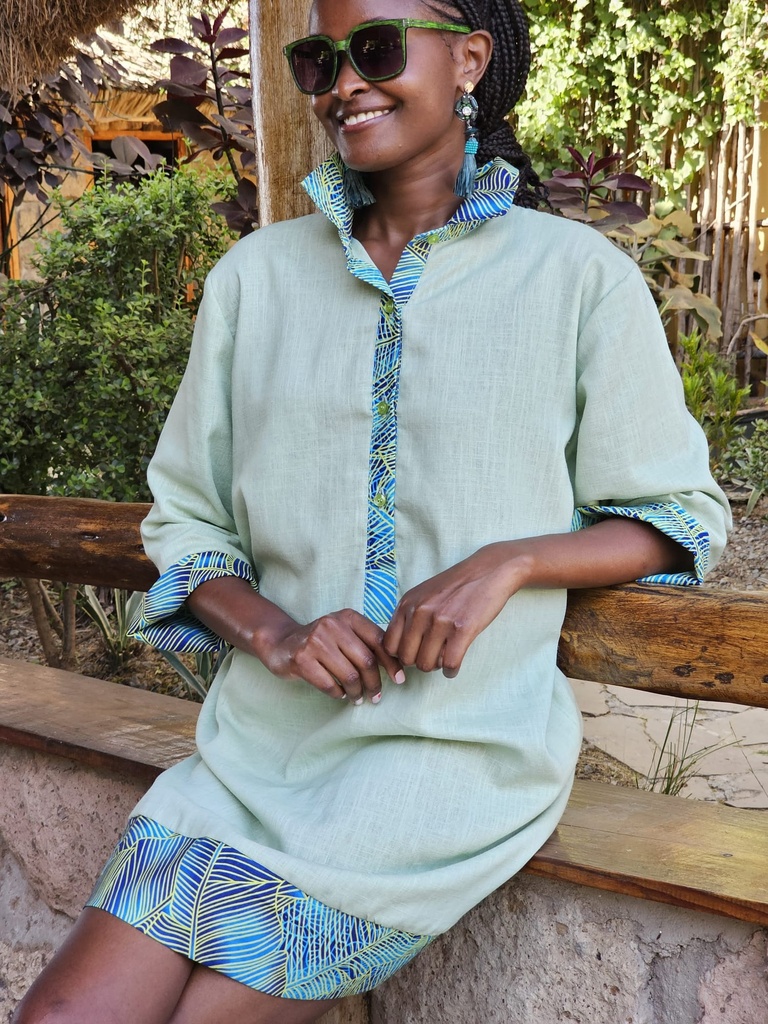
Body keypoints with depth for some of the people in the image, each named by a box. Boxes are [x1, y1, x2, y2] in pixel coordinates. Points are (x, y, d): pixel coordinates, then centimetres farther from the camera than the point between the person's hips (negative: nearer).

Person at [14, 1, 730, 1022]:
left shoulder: (581, 278, -2)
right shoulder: (255, 276, 7)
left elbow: (678, 517, 4)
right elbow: (185, 519, 11)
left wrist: (509, 562, -14)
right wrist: (272, 634, -9)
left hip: (460, 745, -3)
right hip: (261, 737, 4)